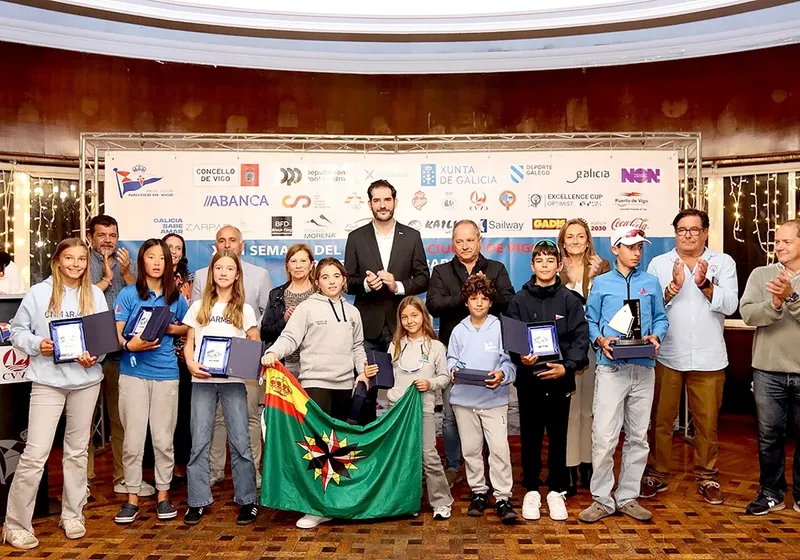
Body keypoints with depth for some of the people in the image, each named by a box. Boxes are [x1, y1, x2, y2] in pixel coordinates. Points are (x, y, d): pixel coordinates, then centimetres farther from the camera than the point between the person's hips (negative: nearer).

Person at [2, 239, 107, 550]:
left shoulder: (95, 295, 4)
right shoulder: (38, 293, -3)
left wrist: (95, 355, -14)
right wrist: (37, 345, -17)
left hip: (86, 381, 3)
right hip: (48, 381, -3)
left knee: (77, 451, 14)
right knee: (35, 454, -6)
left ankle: (72, 515, 29)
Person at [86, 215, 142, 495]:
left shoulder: (127, 264, 12)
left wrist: (125, 273, -10)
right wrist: (106, 278, -7)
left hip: (121, 351, 3)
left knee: (122, 416, 7)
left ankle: (124, 477, 16)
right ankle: (83, 479, 17)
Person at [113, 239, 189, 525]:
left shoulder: (175, 296, 8)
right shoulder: (128, 294, 0)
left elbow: (186, 328, 19)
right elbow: (115, 332, -3)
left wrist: (170, 328, -2)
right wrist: (129, 344, -24)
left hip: (165, 373, 2)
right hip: (133, 372, -1)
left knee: (163, 438, 6)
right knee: (133, 438, 2)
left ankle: (163, 495, 20)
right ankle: (132, 498, 15)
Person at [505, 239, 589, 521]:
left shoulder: (570, 299, 1)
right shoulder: (520, 300, 3)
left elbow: (581, 338, -4)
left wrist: (567, 366, -16)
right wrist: (520, 357, -19)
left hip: (559, 379, 0)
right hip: (529, 379, 0)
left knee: (558, 437, 10)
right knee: (530, 437, 9)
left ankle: (557, 491, 25)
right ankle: (531, 490, 23)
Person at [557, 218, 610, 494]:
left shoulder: (603, 267, 6)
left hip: (595, 345, 1)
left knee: (590, 408, 9)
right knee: (568, 410, 1)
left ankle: (588, 465, 22)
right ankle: (569, 470, 9)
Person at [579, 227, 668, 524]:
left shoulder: (651, 282, 11)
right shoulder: (601, 283, 6)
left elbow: (661, 318, 11)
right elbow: (590, 321, 5)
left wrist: (656, 336, -8)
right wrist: (600, 340, -13)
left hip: (644, 368, 3)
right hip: (611, 368, -3)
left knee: (638, 436, 10)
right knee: (604, 436, -6)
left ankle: (628, 497, 22)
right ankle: (602, 499, 8)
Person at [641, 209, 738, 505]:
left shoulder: (723, 262, 4)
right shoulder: (658, 264, 3)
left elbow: (730, 305, -8)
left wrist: (704, 284, -22)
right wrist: (673, 286, -18)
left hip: (708, 358, 0)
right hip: (666, 356, 0)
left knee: (707, 422, 9)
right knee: (660, 420, 7)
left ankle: (707, 477, 25)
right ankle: (656, 475, 20)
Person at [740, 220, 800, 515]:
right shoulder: (760, 274, 3)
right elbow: (747, 313, -10)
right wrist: (774, 306, -26)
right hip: (768, 371, 0)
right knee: (770, 435, 10)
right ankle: (771, 493, 24)